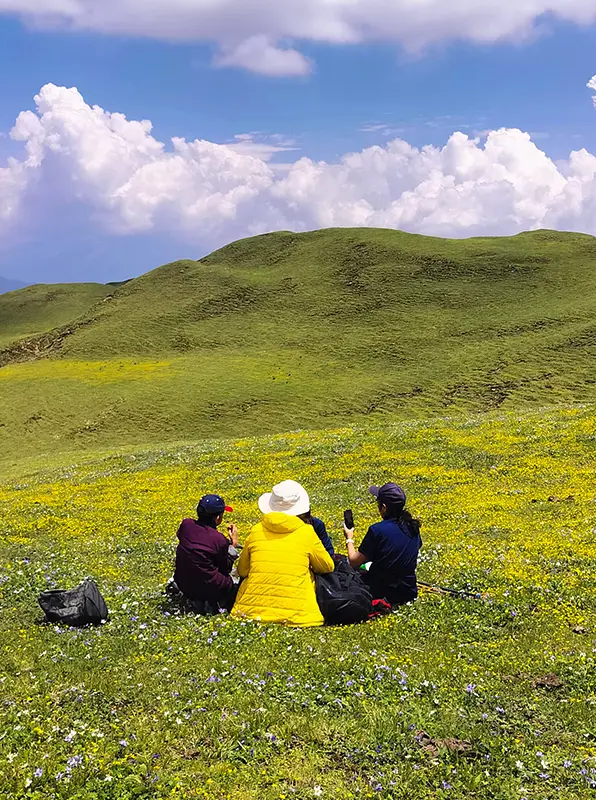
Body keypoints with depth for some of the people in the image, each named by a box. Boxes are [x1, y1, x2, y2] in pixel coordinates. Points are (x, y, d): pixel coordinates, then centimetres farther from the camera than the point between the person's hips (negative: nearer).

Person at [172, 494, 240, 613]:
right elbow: (226, 569, -3)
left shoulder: (186, 525, -6)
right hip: (208, 589, -7)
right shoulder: (220, 540, -18)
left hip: (183, 586, 7)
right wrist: (233, 544, 5)